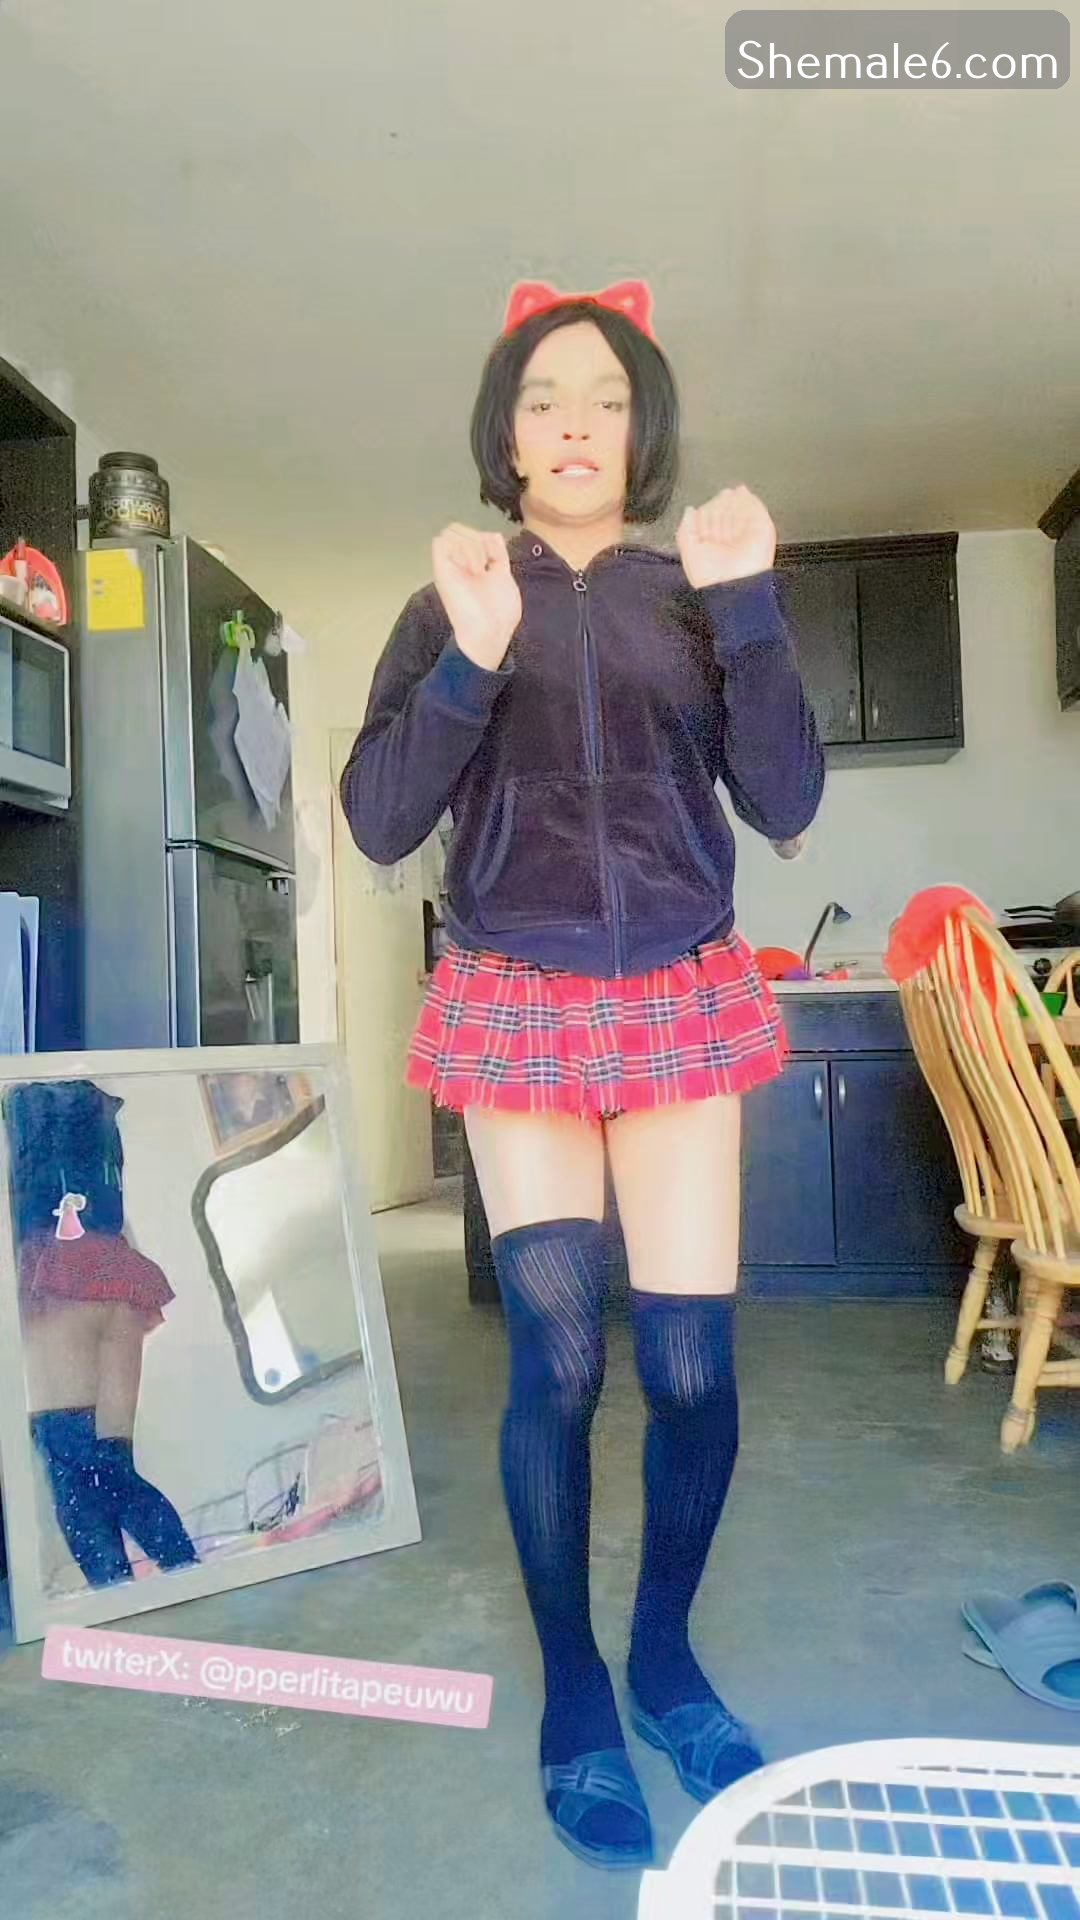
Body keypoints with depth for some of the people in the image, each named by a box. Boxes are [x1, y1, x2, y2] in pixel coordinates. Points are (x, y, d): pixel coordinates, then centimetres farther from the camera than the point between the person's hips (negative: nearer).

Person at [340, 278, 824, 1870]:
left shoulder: (692, 594, 8)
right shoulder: (454, 601, 6)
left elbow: (787, 808, -2)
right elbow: (379, 824, -5)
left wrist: (750, 610, -12)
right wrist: (469, 659, -18)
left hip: (682, 1002, 1)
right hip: (521, 1006, -1)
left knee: (693, 1366, -1)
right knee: (559, 1356, -5)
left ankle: (665, 1659, 26)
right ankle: (573, 1695, 18)